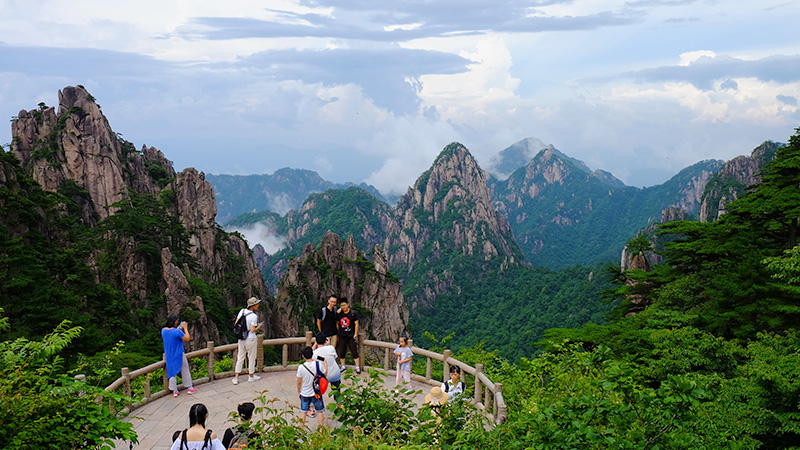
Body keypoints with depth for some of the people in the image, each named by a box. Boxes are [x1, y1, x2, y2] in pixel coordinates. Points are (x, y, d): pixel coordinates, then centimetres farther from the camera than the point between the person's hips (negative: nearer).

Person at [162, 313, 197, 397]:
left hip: (169, 356, 5)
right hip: (179, 356, -5)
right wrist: (185, 328, -9)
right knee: (185, 371, 13)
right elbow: (187, 338, -16)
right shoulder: (177, 332, -26)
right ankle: (190, 388, 22)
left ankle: (174, 391, 16)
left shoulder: (163, 330, -6)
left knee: (172, 372, 14)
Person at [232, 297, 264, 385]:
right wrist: (259, 326, -2)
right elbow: (253, 330, -21)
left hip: (241, 338, 6)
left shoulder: (242, 311, -2)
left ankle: (236, 378, 12)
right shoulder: (253, 316, -21)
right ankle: (251, 376, 27)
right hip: (250, 339, -6)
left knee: (240, 358, 13)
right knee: (252, 358, 13)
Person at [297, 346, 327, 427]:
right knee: (320, 411, 13)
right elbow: (324, 374, 2)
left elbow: (299, 382, -6)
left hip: (304, 394, 0)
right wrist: (326, 365, 17)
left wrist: (299, 392, 10)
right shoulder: (318, 364, -15)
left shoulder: (301, 367, -15)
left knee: (303, 412, 14)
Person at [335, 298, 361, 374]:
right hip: (342, 336, 3)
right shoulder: (339, 314, 3)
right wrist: (337, 333, 9)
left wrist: (355, 334, -7)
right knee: (341, 352, 9)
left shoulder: (353, 313, -6)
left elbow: (356, 324, -5)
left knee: (354, 352, -1)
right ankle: (343, 367, 25)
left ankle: (358, 367, 6)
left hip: (351, 336, -3)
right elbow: (337, 323, 13)